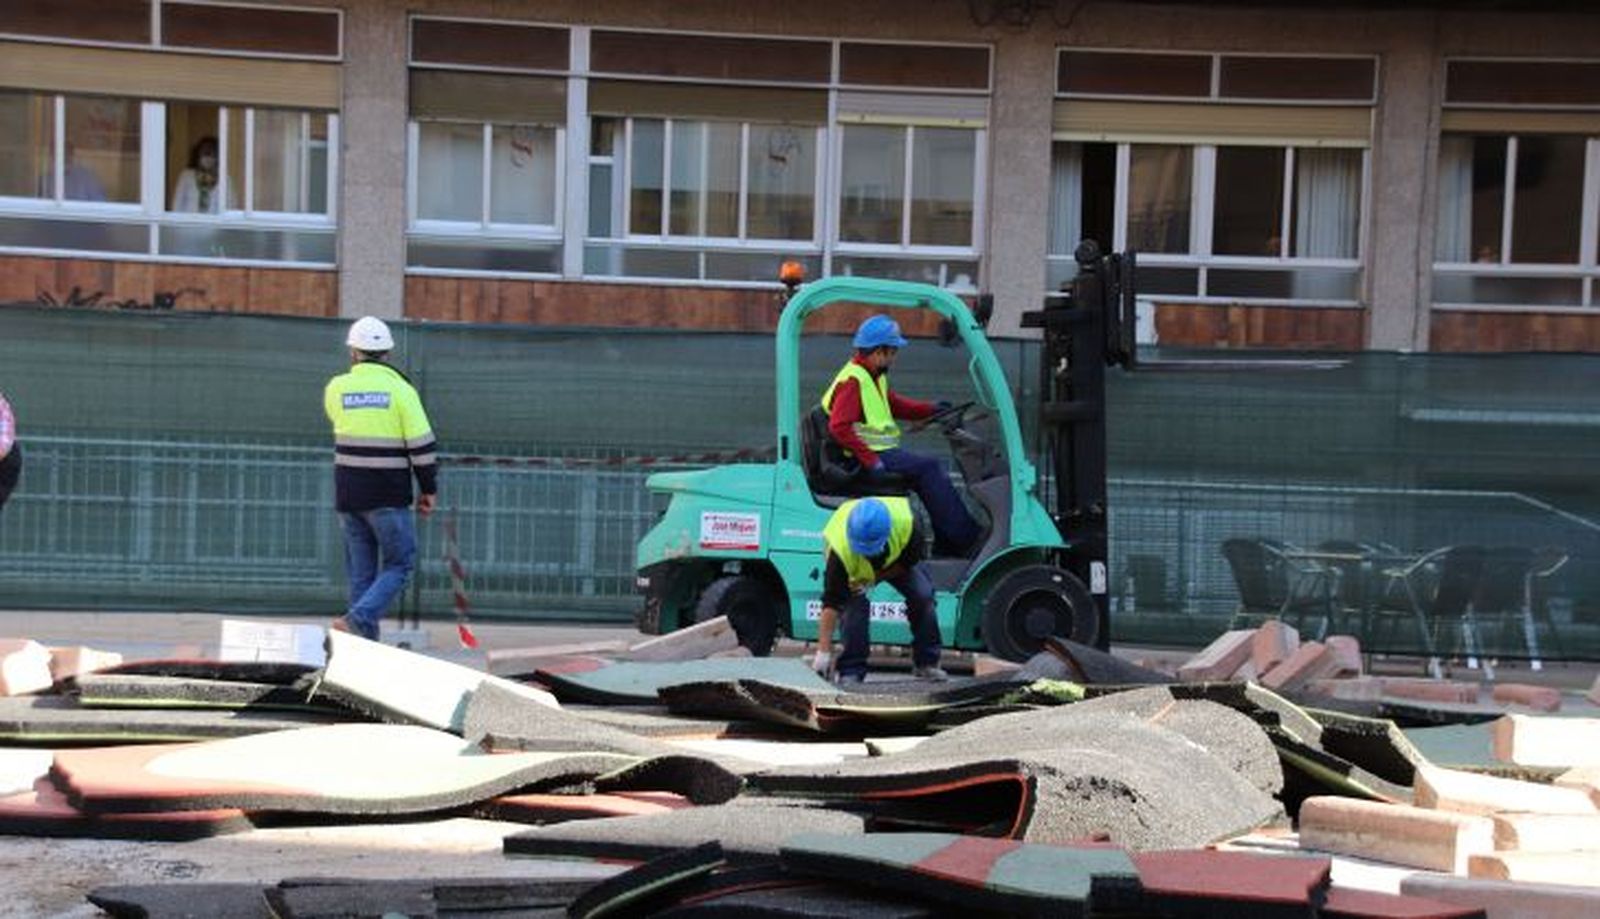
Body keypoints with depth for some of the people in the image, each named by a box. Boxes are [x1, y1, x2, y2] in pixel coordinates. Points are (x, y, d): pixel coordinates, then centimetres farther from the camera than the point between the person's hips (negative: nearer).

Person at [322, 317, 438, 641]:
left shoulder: (336, 388, 3)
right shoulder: (400, 389, -6)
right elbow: (422, 444, -8)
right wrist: (429, 489, 2)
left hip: (348, 493, 4)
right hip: (388, 496, -4)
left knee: (361, 571, 11)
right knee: (399, 564, 5)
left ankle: (365, 639, 10)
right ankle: (358, 620, -14)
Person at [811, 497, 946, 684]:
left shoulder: (906, 523, -40)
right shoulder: (840, 550, -43)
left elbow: (910, 562, -18)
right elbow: (831, 603, -39)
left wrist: (875, 578, -28)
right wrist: (824, 651, -41)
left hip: (896, 558, 2)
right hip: (853, 568, -2)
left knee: (922, 595, -12)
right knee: (855, 603, -25)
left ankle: (926, 663, 3)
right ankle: (851, 672, -15)